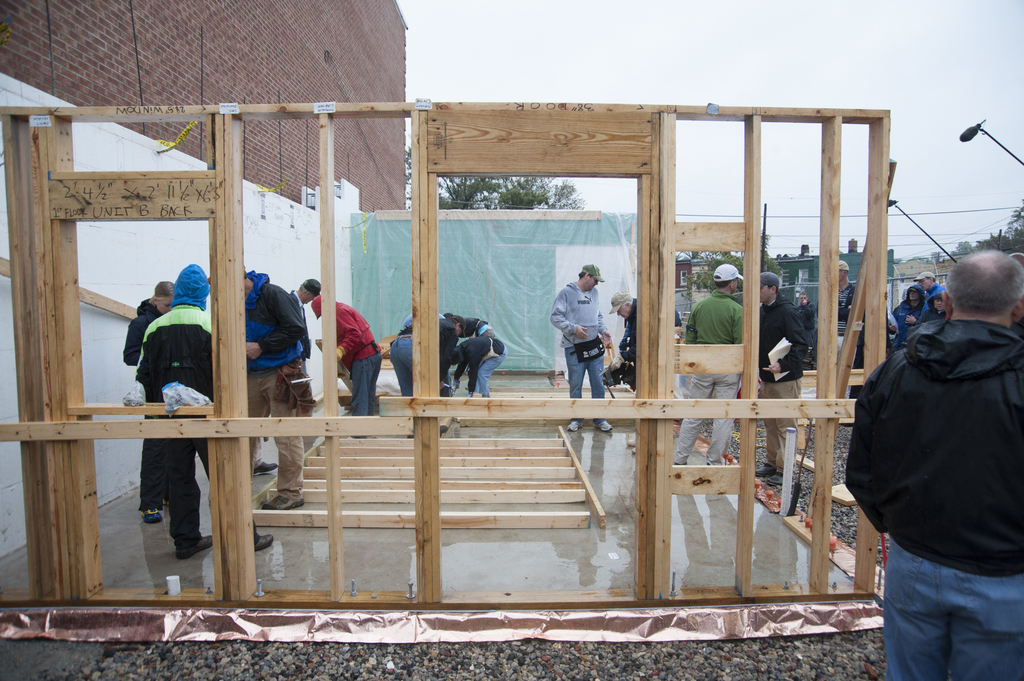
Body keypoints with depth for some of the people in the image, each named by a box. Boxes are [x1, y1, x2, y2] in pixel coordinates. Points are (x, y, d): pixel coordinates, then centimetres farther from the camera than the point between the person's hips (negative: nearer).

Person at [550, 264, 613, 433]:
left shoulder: (594, 293, 13)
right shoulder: (566, 293, -5)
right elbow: (555, 317, -10)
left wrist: (603, 330, 5)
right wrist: (573, 328, -18)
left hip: (595, 347, 5)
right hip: (574, 348, -5)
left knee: (598, 384, 6)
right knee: (575, 386, 5)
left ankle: (599, 419, 18)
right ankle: (576, 419, 19)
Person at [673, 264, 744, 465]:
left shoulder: (699, 306, 3)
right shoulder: (736, 310, -9)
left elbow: (689, 339, 6)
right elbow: (741, 344, -11)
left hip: (701, 367, 4)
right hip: (727, 369, -3)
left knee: (693, 415, 10)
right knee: (724, 418, 7)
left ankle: (679, 459, 13)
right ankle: (714, 462, 13)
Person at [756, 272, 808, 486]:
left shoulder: (787, 311, -15)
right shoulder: (761, 310, 10)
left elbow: (800, 346, -19)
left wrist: (783, 364, -30)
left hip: (786, 379, -9)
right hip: (767, 377, 9)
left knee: (786, 426, -1)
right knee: (770, 424, 16)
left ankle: (784, 469, 6)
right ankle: (773, 462, 27)